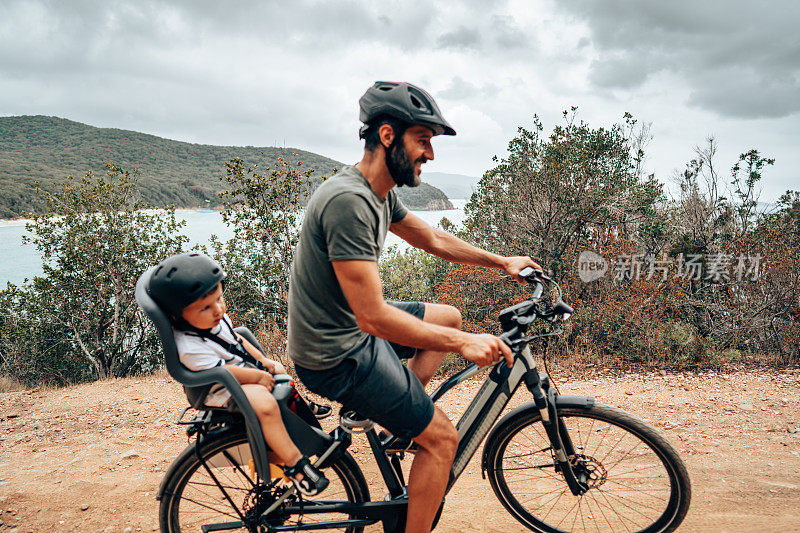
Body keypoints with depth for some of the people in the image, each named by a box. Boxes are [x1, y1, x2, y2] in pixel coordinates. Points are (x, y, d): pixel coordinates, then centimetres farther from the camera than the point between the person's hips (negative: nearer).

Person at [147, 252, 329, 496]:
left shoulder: (215, 317, -2)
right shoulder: (189, 346, -30)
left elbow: (237, 339, 13)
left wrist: (266, 363, 10)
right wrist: (259, 377, -16)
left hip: (248, 370, 10)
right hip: (223, 392, -10)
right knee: (265, 403, -33)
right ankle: (295, 463, -24)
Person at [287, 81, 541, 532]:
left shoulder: (381, 193, 3)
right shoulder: (349, 201, -29)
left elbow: (434, 240, 18)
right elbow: (374, 317, -31)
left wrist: (501, 261, 17)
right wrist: (463, 343, -26)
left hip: (353, 327, 10)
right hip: (339, 355, -9)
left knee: (450, 318, 22)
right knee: (442, 438, -2)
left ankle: (404, 411, 21)